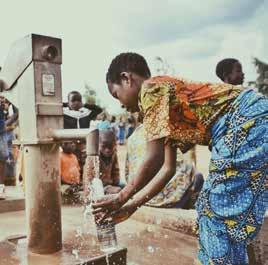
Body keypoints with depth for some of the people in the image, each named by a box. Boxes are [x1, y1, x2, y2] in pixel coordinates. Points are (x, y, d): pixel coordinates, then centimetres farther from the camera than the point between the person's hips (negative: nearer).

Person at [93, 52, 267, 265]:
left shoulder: (151, 89, -7)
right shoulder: (166, 96, 20)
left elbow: (154, 160, -14)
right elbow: (168, 168, 16)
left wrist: (121, 197, -1)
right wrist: (131, 205, 17)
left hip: (248, 123, -10)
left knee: (222, 212, -1)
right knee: (212, 208, 14)